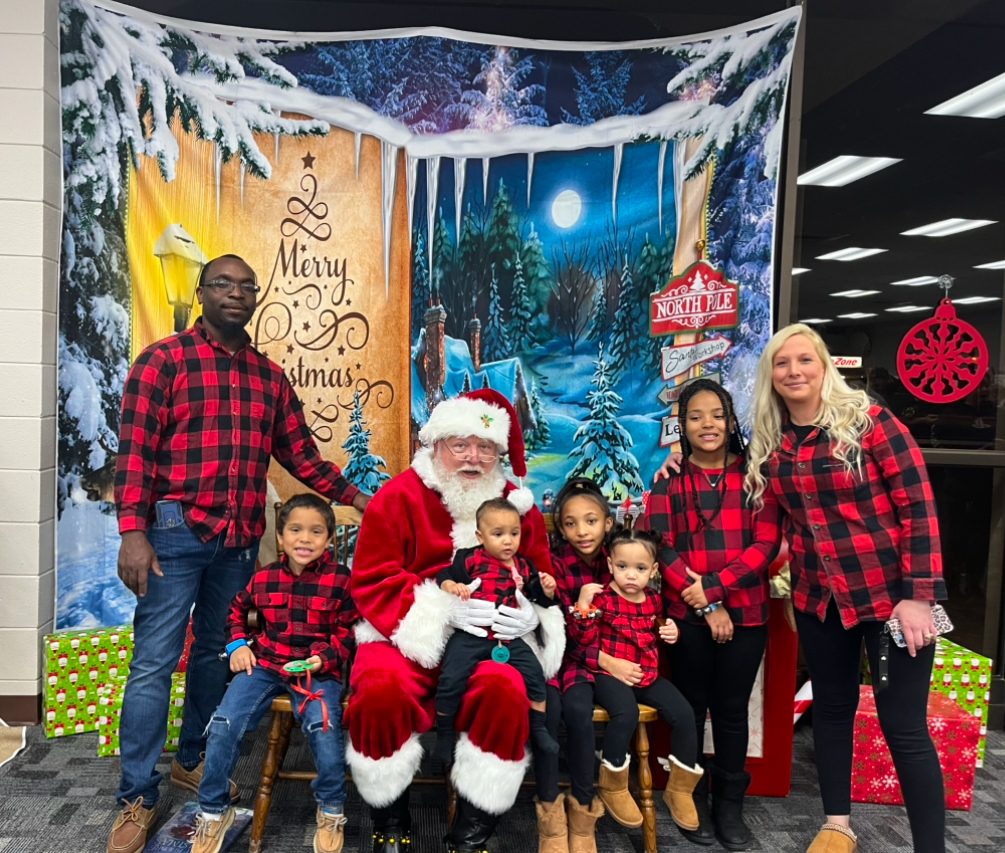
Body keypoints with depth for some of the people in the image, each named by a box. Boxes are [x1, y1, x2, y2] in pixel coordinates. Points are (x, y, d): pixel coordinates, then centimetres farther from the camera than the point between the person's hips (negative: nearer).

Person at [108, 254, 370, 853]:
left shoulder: (270, 376, 13)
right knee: (156, 660, -2)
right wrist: (133, 532, -16)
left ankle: (193, 760, 34)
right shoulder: (164, 359, -2)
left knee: (216, 652, 15)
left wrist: (355, 497, 8)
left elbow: (299, 453, 15)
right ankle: (139, 798, 11)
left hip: (240, 540, 5)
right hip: (176, 532, -5)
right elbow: (135, 448, -8)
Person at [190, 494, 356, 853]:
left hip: (317, 669, -3)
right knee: (224, 725, -14)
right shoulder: (264, 578, 4)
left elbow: (348, 631, -2)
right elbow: (237, 610, 23)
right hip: (264, 663, 4)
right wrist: (237, 644, 8)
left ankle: (332, 811, 1)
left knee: (323, 728, -28)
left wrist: (324, 657, -18)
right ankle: (214, 811, 13)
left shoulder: (340, 580, -7)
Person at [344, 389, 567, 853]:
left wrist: (531, 615, -13)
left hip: (490, 639, 2)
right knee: (380, 691, -30)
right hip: (407, 636, -1)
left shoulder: (518, 505, 7)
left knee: (506, 692, -30)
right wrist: (442, 609, -19)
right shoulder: (399, 496, -2)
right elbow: (371, 582, -6)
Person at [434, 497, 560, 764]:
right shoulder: (470, 559, 1)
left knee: (535, 674, -3)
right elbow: (444, 576, 0)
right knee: (451, 680, -16)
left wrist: (548, 591, -2)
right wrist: (451, 586, -22)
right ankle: (444, 733, 7)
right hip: (470, 635, -3)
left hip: (509, 638, 3)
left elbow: (539, 598, 20)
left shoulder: (524, 566, 13)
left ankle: (538, 729, 17)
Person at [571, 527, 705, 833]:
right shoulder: (602, 597, -10)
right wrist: (584, 603, -26)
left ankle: (680, 789, 11)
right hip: (610, 673, -6)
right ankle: (612, 787, -9)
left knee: (684, 714, -9)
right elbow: (584, 638, -17)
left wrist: (671, 633, 4)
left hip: (647, 674, 6)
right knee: (626, 713, -33)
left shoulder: (654, 599, 7)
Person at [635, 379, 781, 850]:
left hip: (745, 614, 0)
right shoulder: (669, 478, 3)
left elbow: (766, 543, -5)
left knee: (732, 709, 11)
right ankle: (692, 800, 27)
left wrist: (712, 588, -14)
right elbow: (659, 548, -4)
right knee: (690, 708, 10)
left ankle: (730, 805, 27)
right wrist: (706, 606, -11)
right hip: (687, 615, 0)